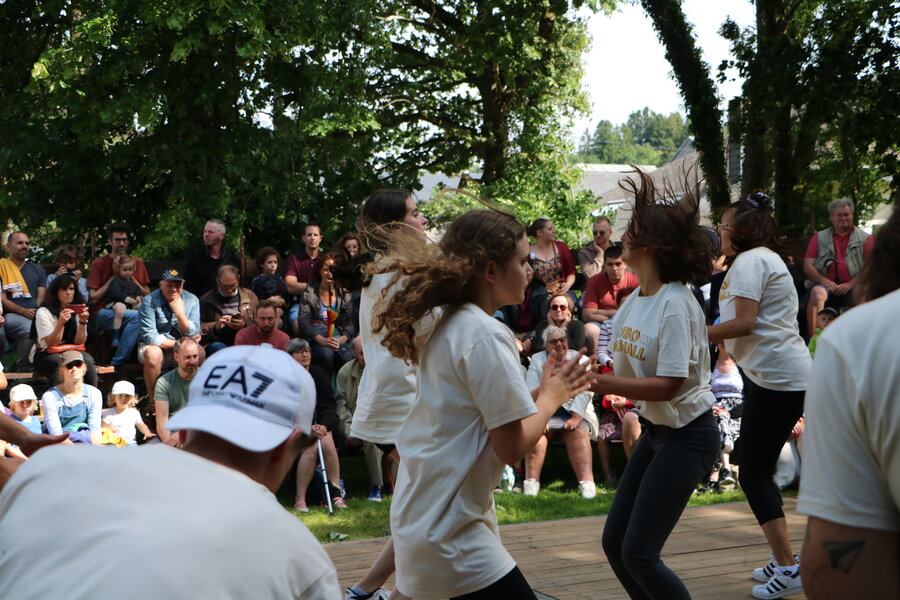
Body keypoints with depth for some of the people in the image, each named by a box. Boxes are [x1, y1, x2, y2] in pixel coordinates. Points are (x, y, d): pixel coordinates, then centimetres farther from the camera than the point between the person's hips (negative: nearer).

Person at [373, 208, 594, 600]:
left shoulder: (447, 325, 8)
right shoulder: (486, 336, -18)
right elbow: (513, 446, -17)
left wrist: (539, 392, 10)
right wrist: (552, 397, -1)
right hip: (449, 533, -10)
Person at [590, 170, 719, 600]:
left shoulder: (675, 304, -22)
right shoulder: (633, 301, 3)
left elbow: (667, 386, -26)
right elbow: (625, 372, 6)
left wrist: (600, 382, -30)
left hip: (687, 435, -9)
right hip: (654, 430, 9)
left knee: (638, 553, -10)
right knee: (615, 542, 9)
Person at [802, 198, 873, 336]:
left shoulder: (865, 238, 14)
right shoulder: (819, 238, 18)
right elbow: (807, 266, 10)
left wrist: (850, 284, -11)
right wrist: (825, 281, -8)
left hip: (853, 287, -1)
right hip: (826, 284, 1)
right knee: (817, 292, -33)